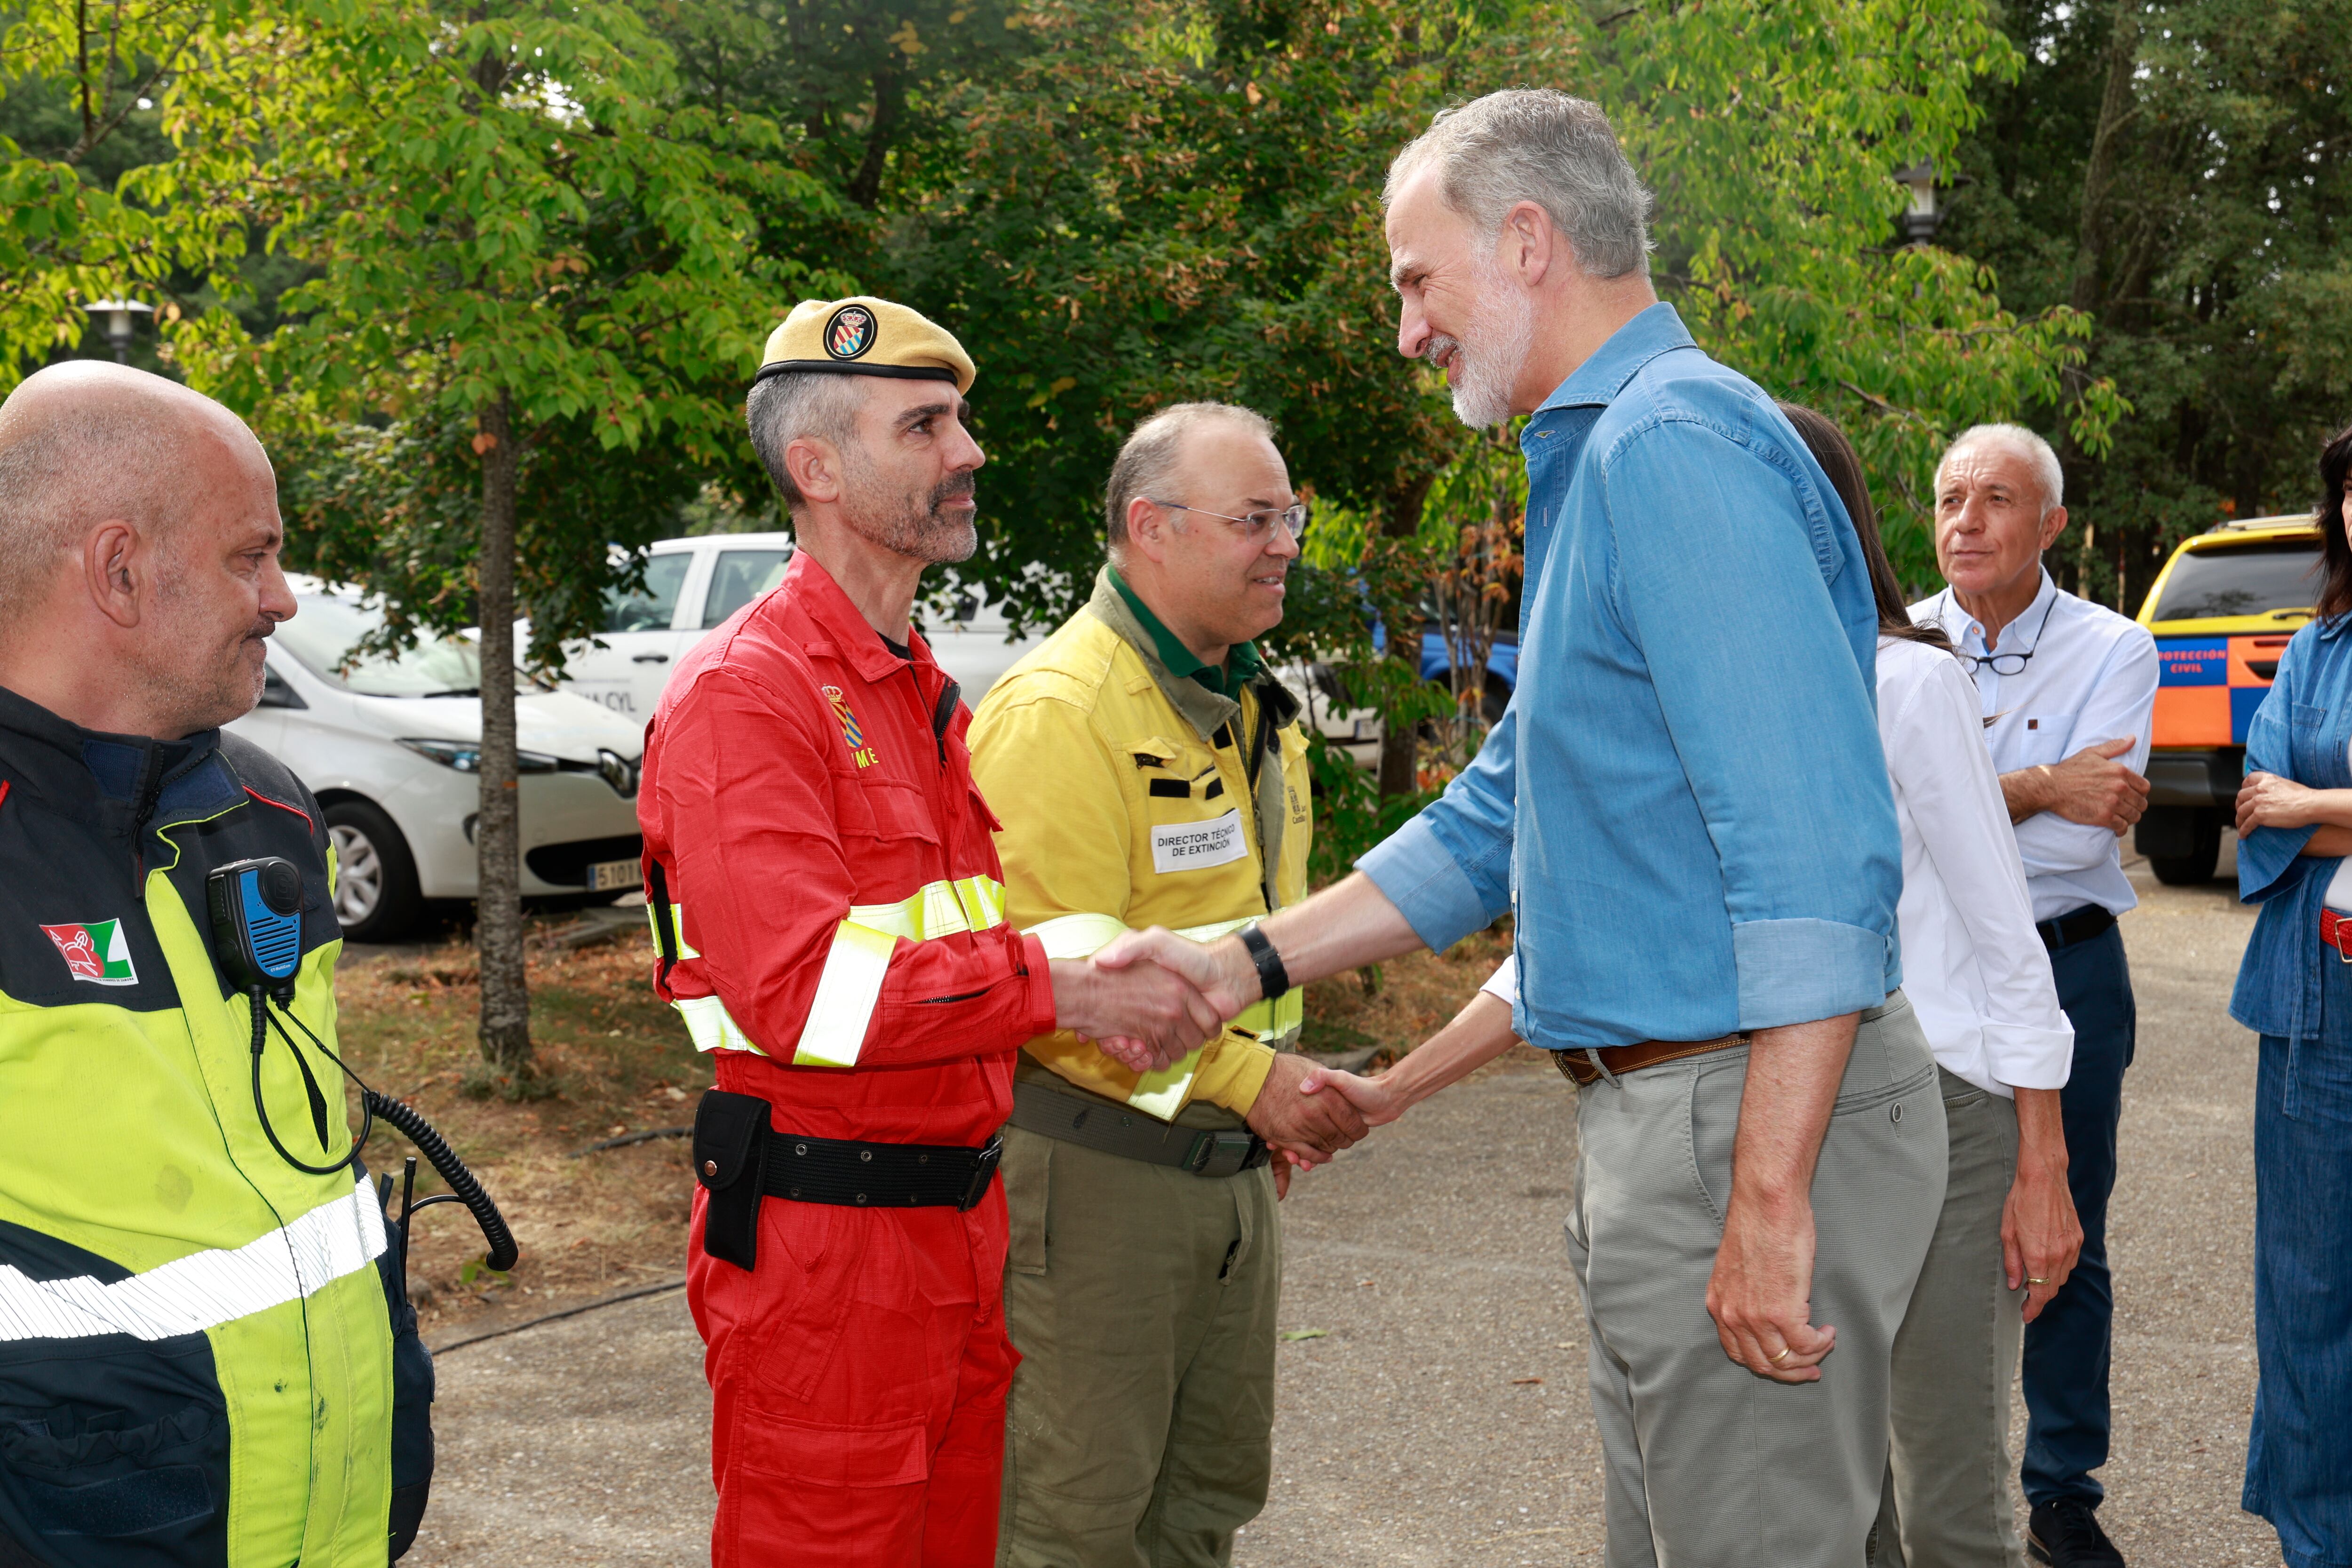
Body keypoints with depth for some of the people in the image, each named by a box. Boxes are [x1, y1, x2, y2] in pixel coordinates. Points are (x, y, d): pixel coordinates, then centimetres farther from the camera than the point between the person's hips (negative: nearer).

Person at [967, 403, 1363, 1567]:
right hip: (1088, 1169, -9)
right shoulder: (1059, 710, -19)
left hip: (1228, 1162, 9)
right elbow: (1051, 974, -24)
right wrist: (1246, 1080, -23)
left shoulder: (1253, 706, 13)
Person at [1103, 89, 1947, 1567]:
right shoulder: (1602, 461, 17)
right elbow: (1498, 825, 22)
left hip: (1760, 1110, -11)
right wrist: (1245, 965, 16)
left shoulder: (1675, 443, -17)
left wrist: (1769, 1201, -26)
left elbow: (1815, 852, -26)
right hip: (1656, 1114, 11)